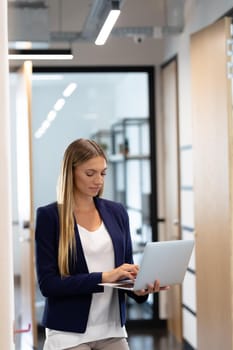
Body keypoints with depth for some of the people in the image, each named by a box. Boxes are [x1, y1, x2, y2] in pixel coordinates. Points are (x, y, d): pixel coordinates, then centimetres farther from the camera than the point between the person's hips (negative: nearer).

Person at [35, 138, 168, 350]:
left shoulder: (117, 212, 8)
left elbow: (126, 271, 11)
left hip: (112, 330, 4)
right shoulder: (49, 216, -6)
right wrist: (104, 277, -22)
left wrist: (139, 288, -12)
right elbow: (47, 283, -12)